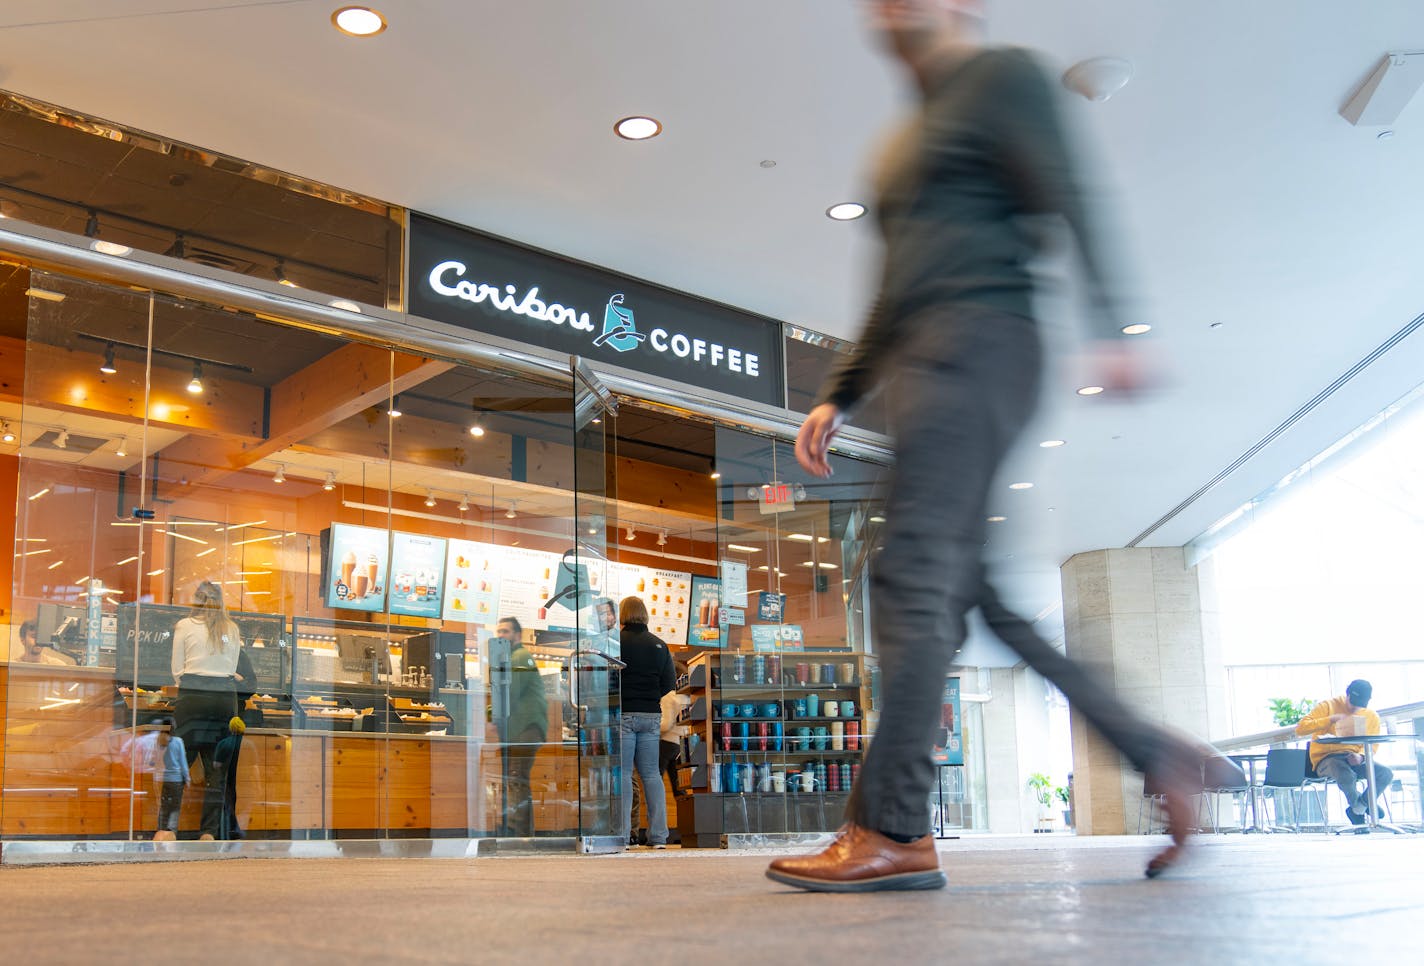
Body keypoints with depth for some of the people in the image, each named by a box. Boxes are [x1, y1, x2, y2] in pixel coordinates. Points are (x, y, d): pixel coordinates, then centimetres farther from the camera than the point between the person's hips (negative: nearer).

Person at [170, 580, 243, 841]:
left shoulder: (185, 626, 4)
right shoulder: (232, 629, 12)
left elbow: (177, 669, 6)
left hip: (192, 697, -2)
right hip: (226, 698, 2)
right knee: (216, 768, 4)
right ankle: (209, 831, 2)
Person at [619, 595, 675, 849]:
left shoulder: (617, 641, -8)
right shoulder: (659, 644, 7)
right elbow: (670, 683, 8)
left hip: (624, 714, -4)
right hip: (651, 715, 4)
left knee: (623, 774, 0)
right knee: (651, 773, 9)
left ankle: (622, 833, -3)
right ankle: (658, 835, 7)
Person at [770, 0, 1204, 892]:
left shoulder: (1001, 75, 5)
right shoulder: (910, 140, 29)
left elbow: (1066, 200, -9)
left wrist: (1108, 327, -22)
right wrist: (839, 397, 23)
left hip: (977, 344, -9)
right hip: (921, 363, 9)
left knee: (912, 572, -16)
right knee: (967, 584, 3)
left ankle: (892, 832, -17)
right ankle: (1156, 755, 9)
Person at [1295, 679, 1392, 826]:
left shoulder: (1372, 717, 10)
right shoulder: (1328, 706, -3)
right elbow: (1300, 728, -12)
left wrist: (1361, 756, -16)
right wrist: (1330, 719, -21)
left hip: (1354, 759, 5)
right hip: (1326, 759, -4)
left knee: (1386, 774, -23)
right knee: (1347, 776, -38)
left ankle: (1357, 810, 1)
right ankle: (1357, 805, -2)